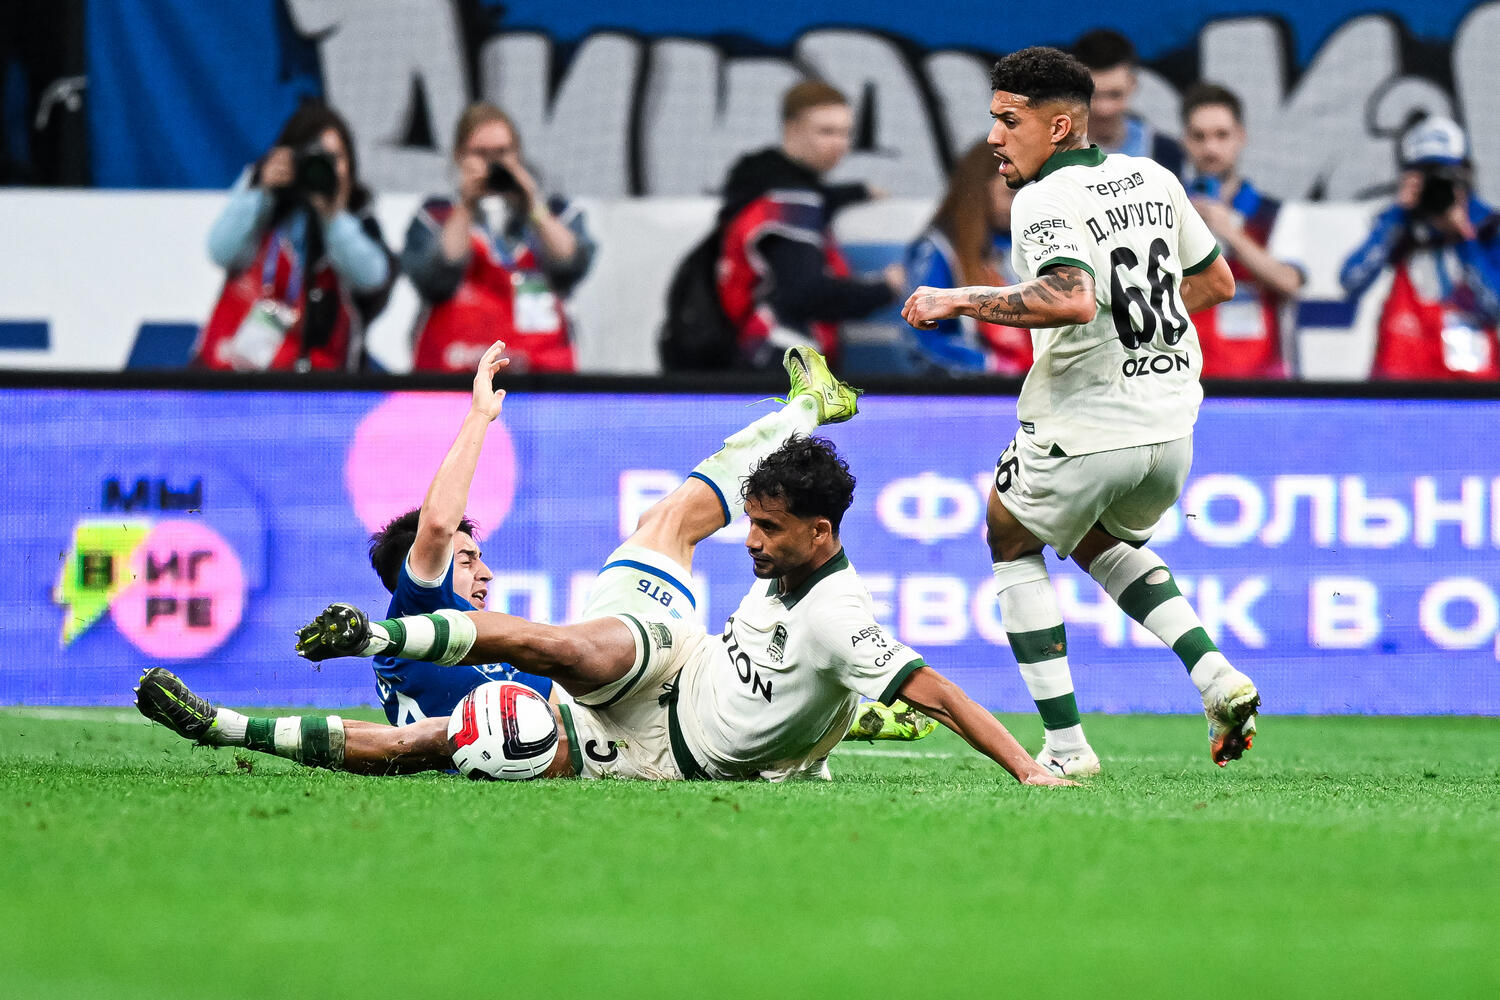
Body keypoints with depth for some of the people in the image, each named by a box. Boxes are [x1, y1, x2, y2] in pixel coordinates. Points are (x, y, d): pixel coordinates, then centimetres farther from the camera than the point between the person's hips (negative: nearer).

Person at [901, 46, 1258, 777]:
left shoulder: (1044, 201, -15)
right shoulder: (1153, 179, 9)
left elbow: (1073, 299, -33)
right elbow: (1217, 282, 18)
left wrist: (958, 301, -25)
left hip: (1082, 431, -7)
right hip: (1170, 426, 7)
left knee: (1013, 545, 19)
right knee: (1101, 542, 32)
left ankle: (1065, 746, 9)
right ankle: (1215, 676, 10)